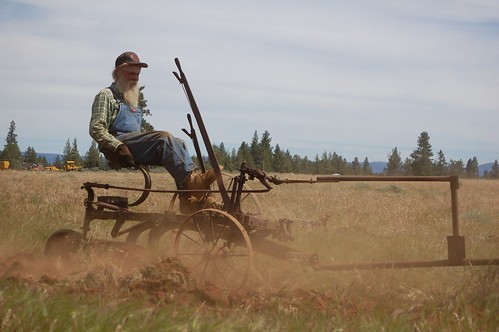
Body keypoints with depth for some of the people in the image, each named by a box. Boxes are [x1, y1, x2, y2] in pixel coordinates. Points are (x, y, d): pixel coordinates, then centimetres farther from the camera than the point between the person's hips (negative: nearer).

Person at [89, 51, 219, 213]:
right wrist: (118, 146, -21)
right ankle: (190, 180, -41)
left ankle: (189, 198, -29)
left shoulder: (132, 100, 32)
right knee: (164, 138, -28)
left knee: (178, 143, -15)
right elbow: (96, 129, -8)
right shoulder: (106, 96, 5)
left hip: (136, 148, 8)